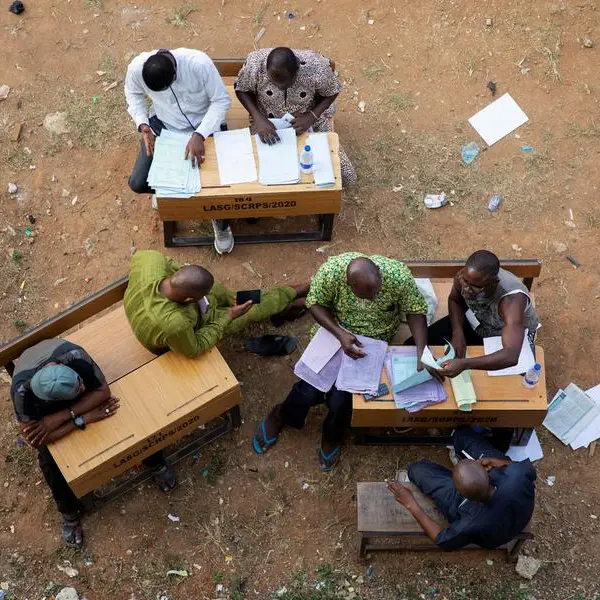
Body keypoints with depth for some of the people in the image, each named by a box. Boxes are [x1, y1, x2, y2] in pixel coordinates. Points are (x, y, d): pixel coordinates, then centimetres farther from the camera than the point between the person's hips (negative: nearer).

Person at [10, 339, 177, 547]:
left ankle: (155, 463, 17)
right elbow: (34, 440, -37)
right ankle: (69, 513, 13)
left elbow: (103, 391, -31)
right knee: (50, 460, -17)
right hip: (45, 407, -1)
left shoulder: (75, 356, -43)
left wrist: (61, 418, -40)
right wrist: (84, 419, -39)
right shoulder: (22, 390, -43)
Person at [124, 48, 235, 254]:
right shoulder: (136, 68, -24)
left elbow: (221, 100, -23)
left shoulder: (199, 63, -34)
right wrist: (142, 124, -19)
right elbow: (134, 95, -1)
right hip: (163, 125, 3)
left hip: (204, 125, -2)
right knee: (138, 183, -8)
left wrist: (199, 135, -34)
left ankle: (221, 224, 19)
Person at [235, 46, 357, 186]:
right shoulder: (255, 65, -29)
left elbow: (331, 93, -11)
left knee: (346, 176, -3)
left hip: (312, 122, 0)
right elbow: (241, 90, -10)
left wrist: (312, 116, -27)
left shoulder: (317, 68, -31)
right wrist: (258, 118, -25)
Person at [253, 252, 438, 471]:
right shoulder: (331, 270, -29)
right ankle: (280, 416, 23)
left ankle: (332, 436, 19)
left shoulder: (399, 275, -29)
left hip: (374, 341, 0)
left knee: (341, 399, -16)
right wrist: (340, 334, -27)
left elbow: (416, 310, -15)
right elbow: (315, 303, -13)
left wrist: (422, 352, -27)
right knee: (309, 390, -12)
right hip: (334, 332, 0)